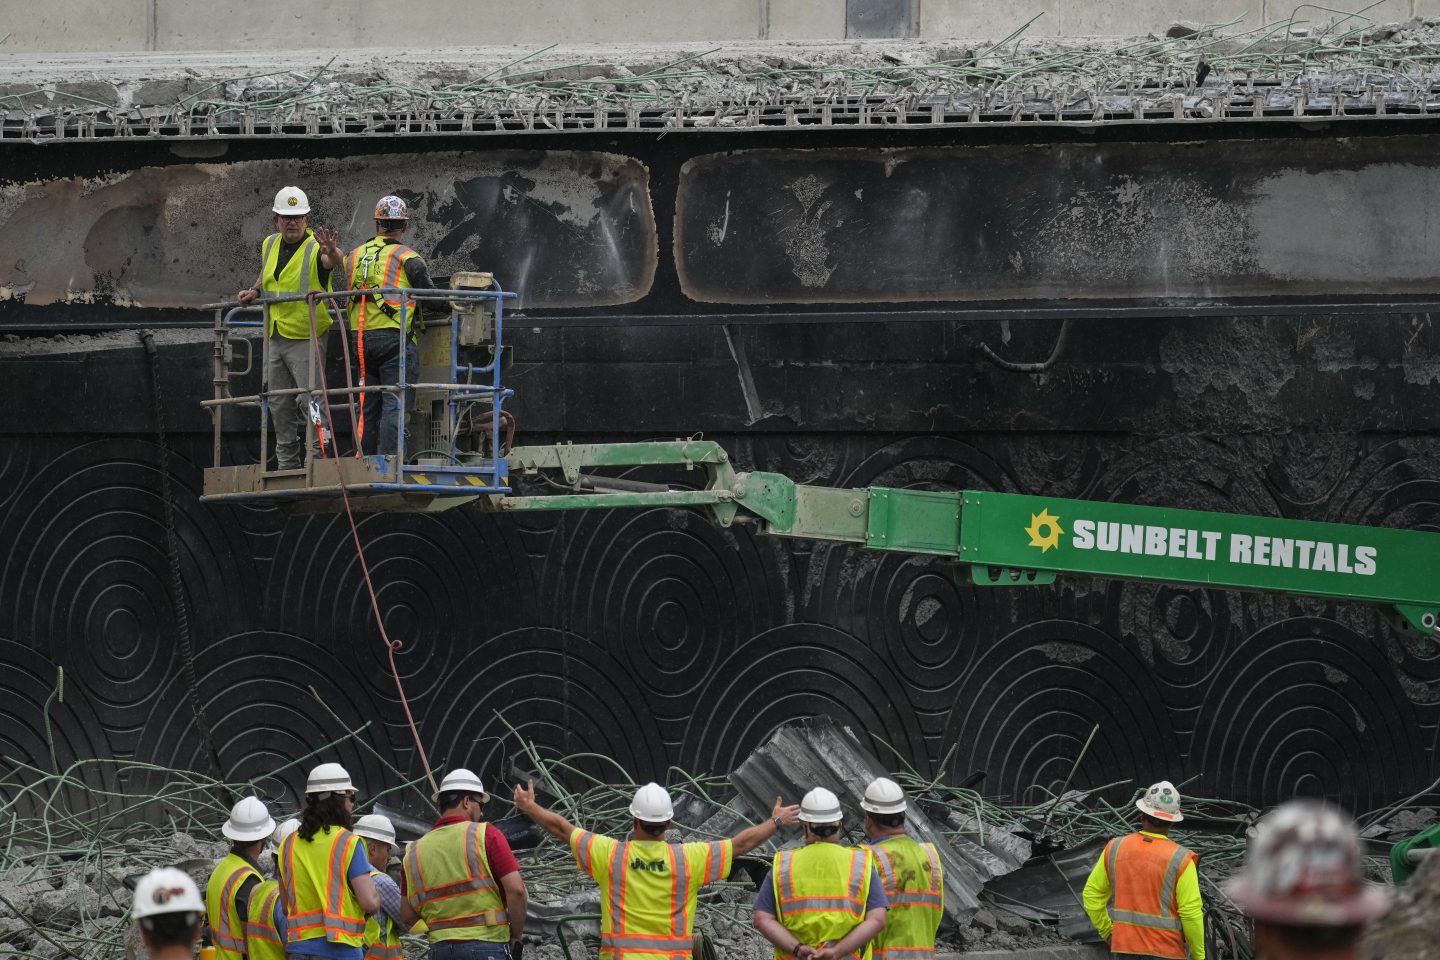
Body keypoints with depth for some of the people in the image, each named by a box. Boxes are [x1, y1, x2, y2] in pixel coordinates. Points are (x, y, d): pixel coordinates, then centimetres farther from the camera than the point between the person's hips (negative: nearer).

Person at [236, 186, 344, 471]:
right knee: (279, 405, 13)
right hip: (274, 337, 7)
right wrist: (253, 292, 7)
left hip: (305, 338, -7)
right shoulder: (269, 245, 7)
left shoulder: (315, 247, -14)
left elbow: (334, 260, -37)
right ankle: (287, 465, 21)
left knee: (312, 400, -13)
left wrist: (332, 253, -61)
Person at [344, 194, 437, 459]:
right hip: (395, 338, -6)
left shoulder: (355, 256, 12)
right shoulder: (407, 258, -6)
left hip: (361, 338, 6)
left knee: (368, 407, 13)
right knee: (394, 405, -7)